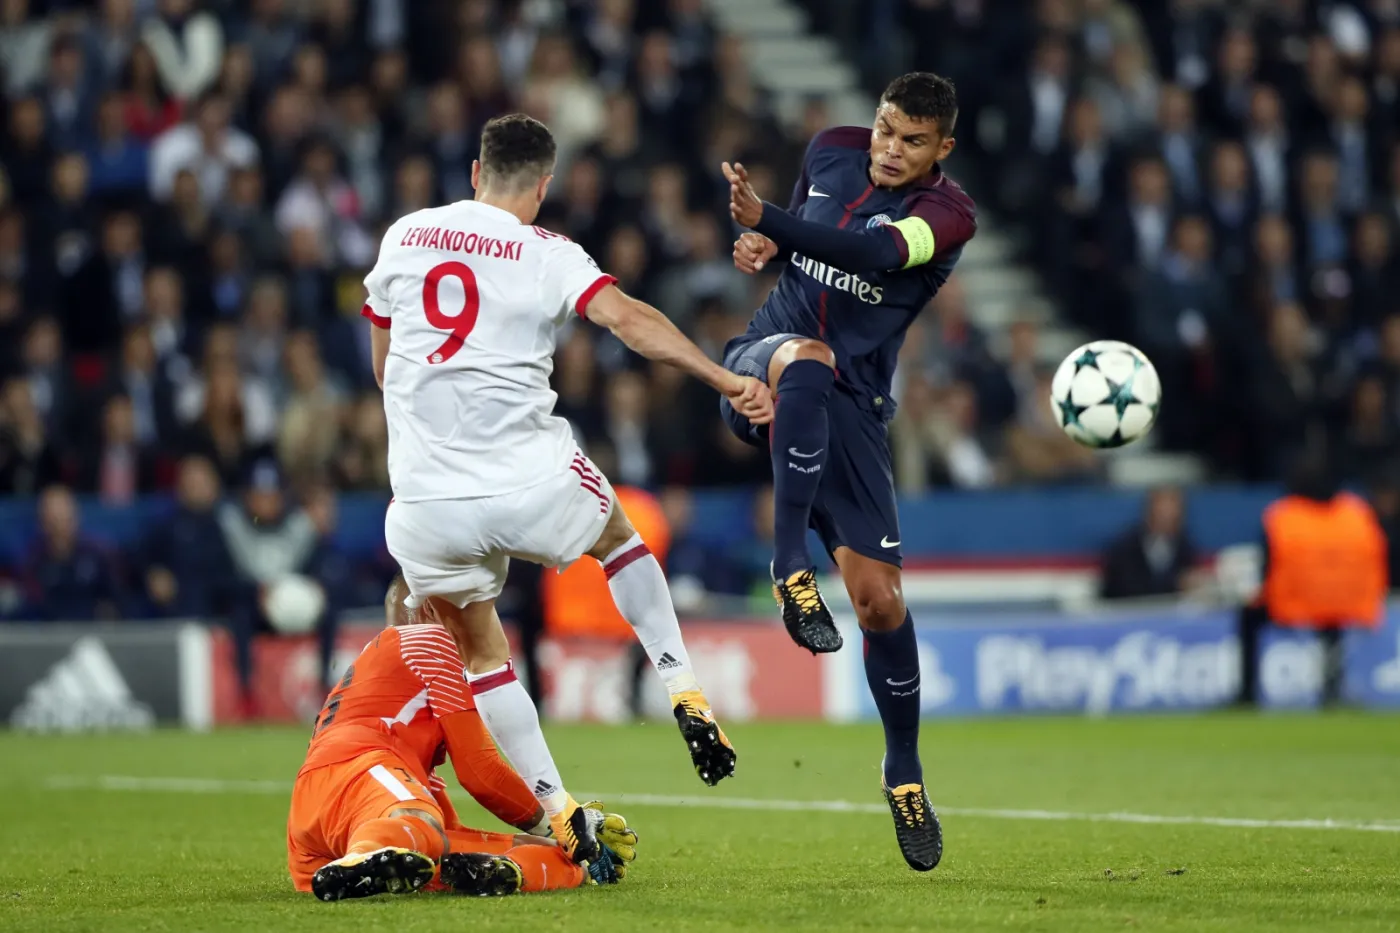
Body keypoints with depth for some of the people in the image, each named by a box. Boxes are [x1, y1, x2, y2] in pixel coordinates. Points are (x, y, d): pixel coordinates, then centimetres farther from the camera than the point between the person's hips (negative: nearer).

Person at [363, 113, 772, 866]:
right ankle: (688, 702, 19)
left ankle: (558, 814, 14)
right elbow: (629, 320, -19)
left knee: (478, 648, 20)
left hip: (426, 500, 2)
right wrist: (727, 381, -21)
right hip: (531, 480, -2)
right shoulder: (549, 256, -2)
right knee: (619, 538, 30)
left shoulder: (403, 236, 9)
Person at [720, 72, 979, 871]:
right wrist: (764, 247, 0)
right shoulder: (832, 152, 5)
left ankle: (905, 769, 15)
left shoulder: (949, 212, -9)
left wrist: (765, 221, -41)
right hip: (762, 365, 1)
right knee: (807, 361, -39)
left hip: (852, 408, -1)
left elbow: (874, 253, -29)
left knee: (878, 596, -5)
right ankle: (791, 565, -39)